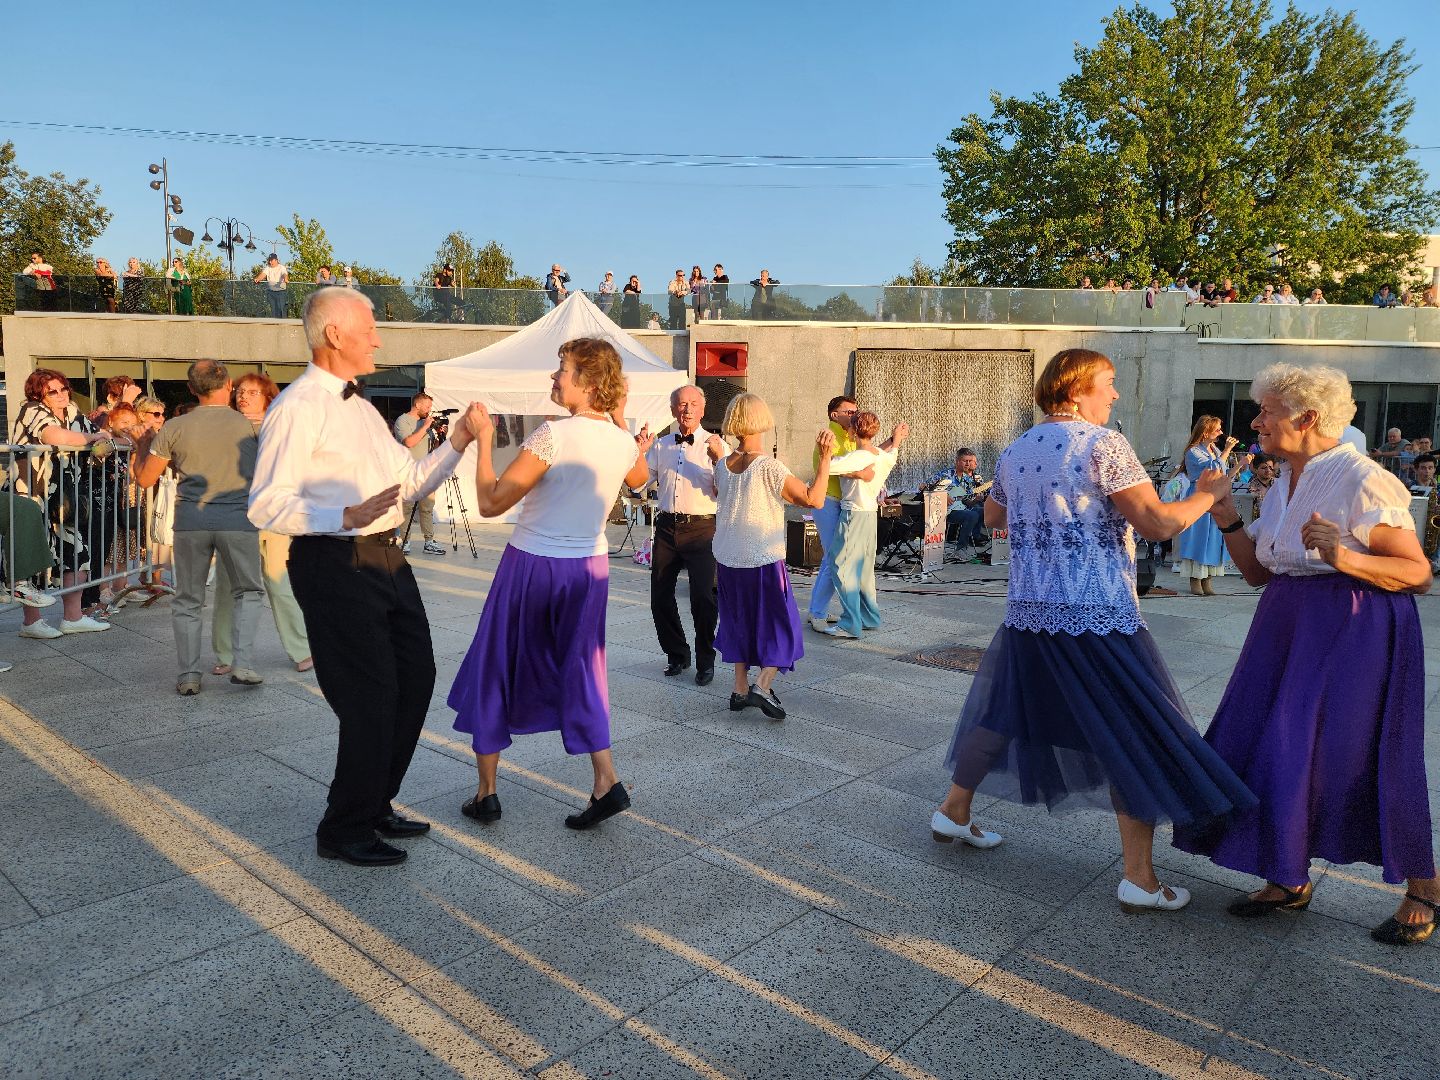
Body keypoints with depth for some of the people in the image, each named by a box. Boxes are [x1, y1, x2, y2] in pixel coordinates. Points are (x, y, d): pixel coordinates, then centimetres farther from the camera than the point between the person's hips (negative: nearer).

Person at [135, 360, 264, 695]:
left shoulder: (175, 427, 4)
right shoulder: (248, 426, 2)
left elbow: (144, 480, 10)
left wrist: (143, 448, 26)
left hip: (191, 519, 1)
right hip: (237, 518, -1)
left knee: (188, 601, 13)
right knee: (248, 592, 16)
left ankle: (188, 676, 14)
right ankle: (243, 665, 6)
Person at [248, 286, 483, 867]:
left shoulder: (361, 406, 18)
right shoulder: (298, 407, -12)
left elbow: (409, 480, 20)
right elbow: (266, 505, -19)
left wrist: (456, 444, 8)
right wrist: (346, 517, -32)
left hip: (386, 558, 10)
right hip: (336, 564, -9)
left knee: (416, 677, 16)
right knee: (370, 697, -3)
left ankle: (375, 805, 35)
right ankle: (344, 830, 19)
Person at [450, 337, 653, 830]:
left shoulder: (553, 435, -21)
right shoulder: (624, 442, -2)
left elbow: (490, 503, -19)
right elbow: (639, 477, 24)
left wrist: (482, 439, -8)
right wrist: (619, 419, 18)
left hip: (532, 566, -5)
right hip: (589, 567, 5)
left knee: (495, 673, 11)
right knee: (579, 672, 17)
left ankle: (486, 793, 20)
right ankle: (606, 782, 8)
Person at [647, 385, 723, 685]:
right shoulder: (661, 445, 13)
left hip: (701, 528, -4)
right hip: (667, 526, 4)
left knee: (703, 596, -8)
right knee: (660, 596, 7)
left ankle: (705, 661, 11)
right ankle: (677, 654, 27)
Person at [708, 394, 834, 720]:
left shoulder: (723, 465, 0)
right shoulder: (769, 467, -18)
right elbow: (814, 499, -20)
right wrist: (824, 458, -18)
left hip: (727, 560, 6)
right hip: (764, 561, -6)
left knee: (738, 621, 18)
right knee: (781, 626, 7)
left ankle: (740, 688, 21)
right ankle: (763, 685, -8)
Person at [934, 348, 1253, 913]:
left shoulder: (1015, 452, 8)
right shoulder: (1103, 443, -11)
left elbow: (992, 516, 23)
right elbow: (1157, 523, -15)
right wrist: (1206, 493, 2)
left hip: (1027, 612, 7)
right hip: (1098, 618, -6)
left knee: (1004, 711, 22)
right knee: (1136, 739, 4)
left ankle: (953, 812, 34)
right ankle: (1140, 880, 8)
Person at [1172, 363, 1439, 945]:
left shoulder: (1362, 479, -14)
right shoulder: (1282, 483, 10)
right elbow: (1259, 573, 12)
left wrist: (1345, 558, -30)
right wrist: (1230, 523, -1)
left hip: (1356, 633, -8)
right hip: (1289, 632, 8)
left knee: (1360, 758, -1)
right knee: (1270, 750, 7)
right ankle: (1289, 882, 23)